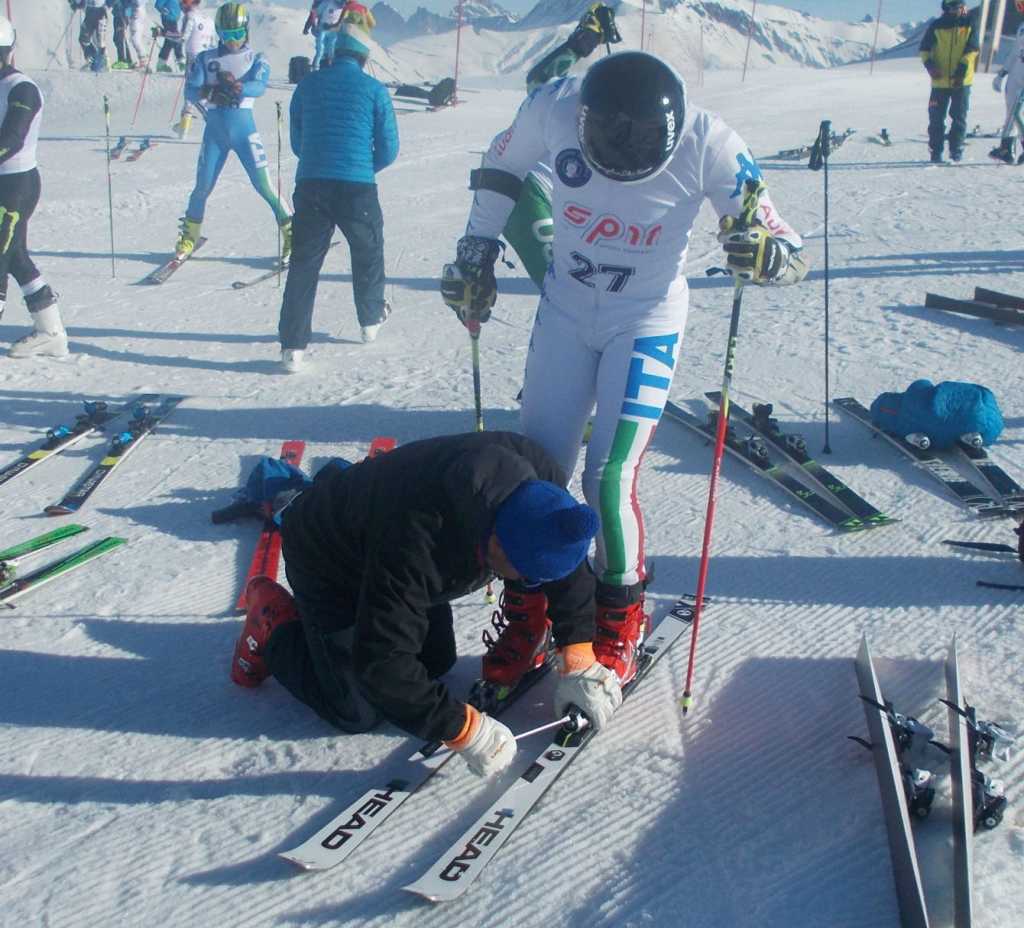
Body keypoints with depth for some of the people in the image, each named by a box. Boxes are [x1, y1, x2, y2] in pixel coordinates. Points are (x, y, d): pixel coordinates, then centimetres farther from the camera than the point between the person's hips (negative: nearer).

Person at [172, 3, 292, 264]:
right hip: (214, 132, 2)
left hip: (244, 130, -1)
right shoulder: (205, 59, 8)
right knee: (203, 187, 4)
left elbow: (259, 86, -15)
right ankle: (189, 236, 23)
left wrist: (236, 88, -34)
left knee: (264, 185, -7)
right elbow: (190, 91, -4)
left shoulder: (257, 59, 4)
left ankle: (291, 233, 2)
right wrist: (211, 92, -25)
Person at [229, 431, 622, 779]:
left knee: (438, 662, 15)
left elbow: (569, 567, -11)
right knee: (356, 713, -2)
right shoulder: (412, 546, -47)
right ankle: (276, 625, 16)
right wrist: (463, 729, -38)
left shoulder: (537, 477, -28)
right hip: (327, 560, -6)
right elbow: (381, 662, -41)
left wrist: (578, 662, -16)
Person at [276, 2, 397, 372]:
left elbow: (297, 141, 16)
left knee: (303, 264, 4)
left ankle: (293, 346, -4)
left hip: (310, 185, 2)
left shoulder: (308, 84, 8)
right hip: (357, 188, -2)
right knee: (368, 253, 22)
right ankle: (371, 321, 38)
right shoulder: (374, 89, 1)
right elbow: (388, 148, 3)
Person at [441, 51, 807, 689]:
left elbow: (788, 249, -19)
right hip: (566, 306, 3)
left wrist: (766, 254, -41)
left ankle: (621, 619, 14)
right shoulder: (554, 109, -19)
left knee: (610, 478, -11)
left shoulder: (707, 144, -24)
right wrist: (478, 251, 5)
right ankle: (527, 609, 25)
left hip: (647, 323, -3)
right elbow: (502, 166, 4)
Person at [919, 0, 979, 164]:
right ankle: (936, 152, 10)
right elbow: (924, 48, 4)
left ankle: (956, 150, 12)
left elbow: (972, 49, -3)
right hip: (940, 80, 0)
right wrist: (930, 64, -13)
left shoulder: (969, 24, 1)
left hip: (962, 80, 0)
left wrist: (962, 68, -16)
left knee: (959, 116, 2)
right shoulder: (936, 26, 0)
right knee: (937, 118, 2)